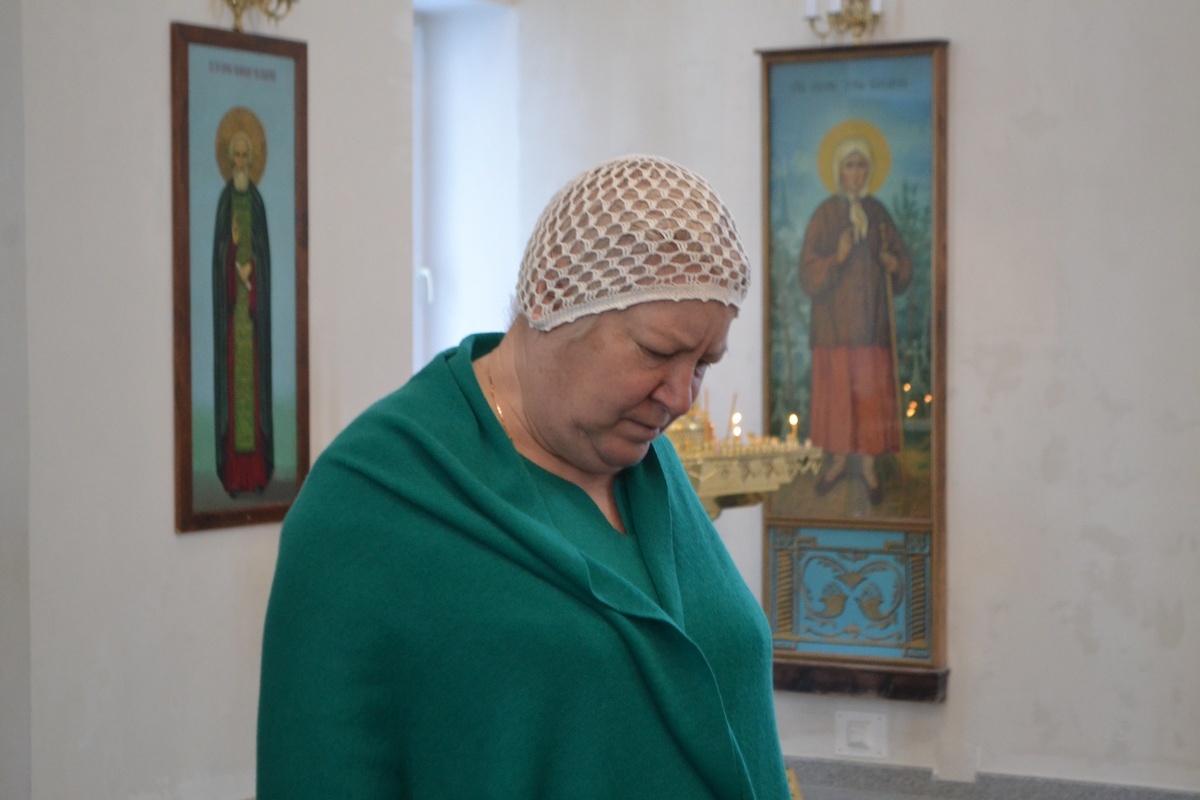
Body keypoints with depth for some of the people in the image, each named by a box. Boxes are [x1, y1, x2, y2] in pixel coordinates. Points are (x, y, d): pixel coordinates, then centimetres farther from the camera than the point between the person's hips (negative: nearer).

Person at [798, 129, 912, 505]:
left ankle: (869, 464, 11)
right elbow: (808, 277, -7)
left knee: (873, 392, 1)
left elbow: (903, 268, 13)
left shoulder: (878, 213, 7)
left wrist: (894, 265, -9)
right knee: (835, 390, 2)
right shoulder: (824, 215, -2)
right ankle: (838, 459, 18)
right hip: (834, 320, -2)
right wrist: (836, 258, -22)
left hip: (873, 319, 2)